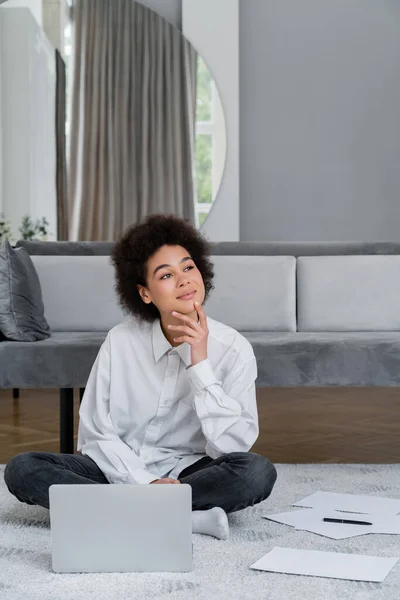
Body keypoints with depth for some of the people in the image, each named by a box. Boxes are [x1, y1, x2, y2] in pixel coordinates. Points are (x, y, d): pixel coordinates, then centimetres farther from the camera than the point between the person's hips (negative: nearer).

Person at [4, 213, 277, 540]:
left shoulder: (233, 348, -10)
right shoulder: (121, 341, -6)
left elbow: (232, 446, -18)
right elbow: (95, 434, -5)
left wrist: (200, 365, -23)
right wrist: (146, 483, -20)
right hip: (122, 471, 2)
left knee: (258, 472, -32)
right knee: (22, 468, -22)